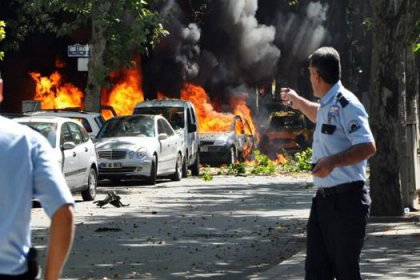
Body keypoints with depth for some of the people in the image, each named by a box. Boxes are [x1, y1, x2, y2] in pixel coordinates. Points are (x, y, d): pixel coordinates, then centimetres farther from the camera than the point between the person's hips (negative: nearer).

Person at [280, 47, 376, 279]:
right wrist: (298, 102, 48)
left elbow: (368, 147, -24)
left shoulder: (346, 104, -15)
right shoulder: (327, 105, 14)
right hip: (323, 199, 9)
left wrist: (333, 161, -34)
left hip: (346, 200, -9)